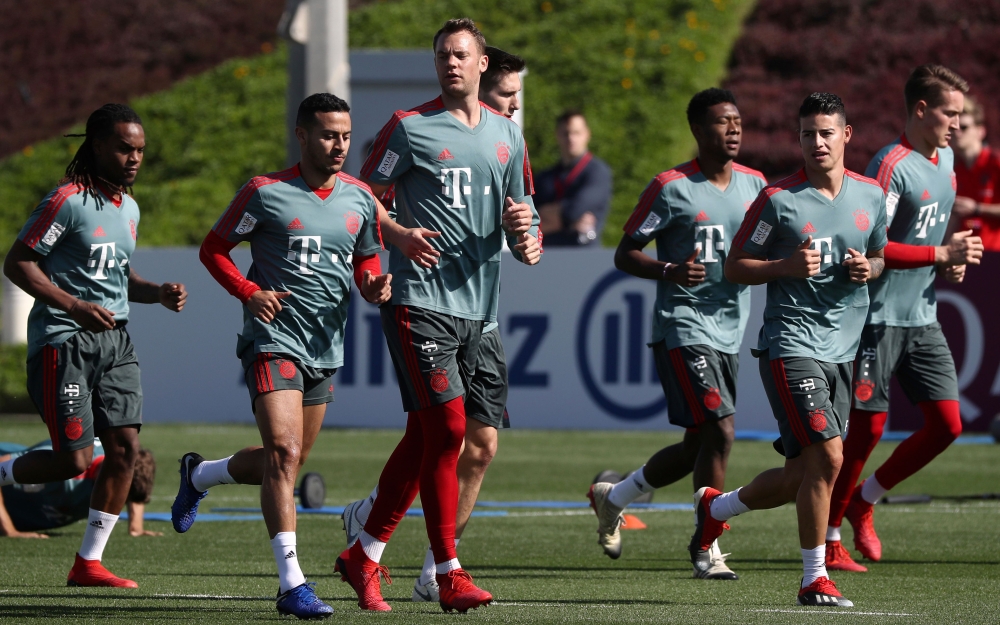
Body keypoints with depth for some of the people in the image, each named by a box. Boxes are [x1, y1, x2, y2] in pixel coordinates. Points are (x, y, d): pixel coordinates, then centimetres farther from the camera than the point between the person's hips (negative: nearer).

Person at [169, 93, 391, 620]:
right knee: (284, 454, -19)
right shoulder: (266, 192, -7)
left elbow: (367, 260, 19)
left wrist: (375, 286, -5)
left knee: (289, 461, 15)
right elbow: (213, 249, 2)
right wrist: (249, 292, -14)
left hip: (326, 349, 6)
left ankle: (199, 474, 44)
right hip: (273, 340, -6)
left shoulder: (360, 198, 6)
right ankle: (291, 583, -21)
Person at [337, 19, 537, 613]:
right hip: (419, 300, -6)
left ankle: (365, 556, 20)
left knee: (424, 436, 8)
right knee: (447, 427, -13)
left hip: (477, 304, 6)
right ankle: (449, 575, -10)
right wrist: (399, 234, -17)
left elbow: (520, 216, 20)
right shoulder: (410, 128, -1)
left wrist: (522, 226, -4)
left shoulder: (507, 135, 14)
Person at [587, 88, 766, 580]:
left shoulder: (754, 185, 9)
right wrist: (670, 270, -24)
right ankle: (708, 553, -10)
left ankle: (612, 498, 35)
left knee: (697, 447, 11)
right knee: (719, 432, -17)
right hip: (683, 330, -7)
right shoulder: (671, 187, -8)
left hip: (730, 332, 7)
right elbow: (625, 254, -5)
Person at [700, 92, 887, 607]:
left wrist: (868, 269, 0)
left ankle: (715, 507, 38)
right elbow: (735, 266, -1)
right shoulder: (778, 199, -7)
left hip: (842, 349, 6)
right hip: (791, 345, -6)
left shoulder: (870, 195, 8)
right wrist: (787, 267, -18)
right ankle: (814, 579, -7)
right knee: (826, 455, -18)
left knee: (801, 477, 10)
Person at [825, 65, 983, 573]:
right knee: (867, 427, -4)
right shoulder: (892, 164, -15)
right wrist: (943, 254, -21)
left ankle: (863, 501, 19)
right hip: (879, 316, -8)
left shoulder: (945, 159, 13)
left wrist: (951, 262, 6)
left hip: (922, 319, 8)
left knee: (946, 423, 1)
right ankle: (829, 538, 8)